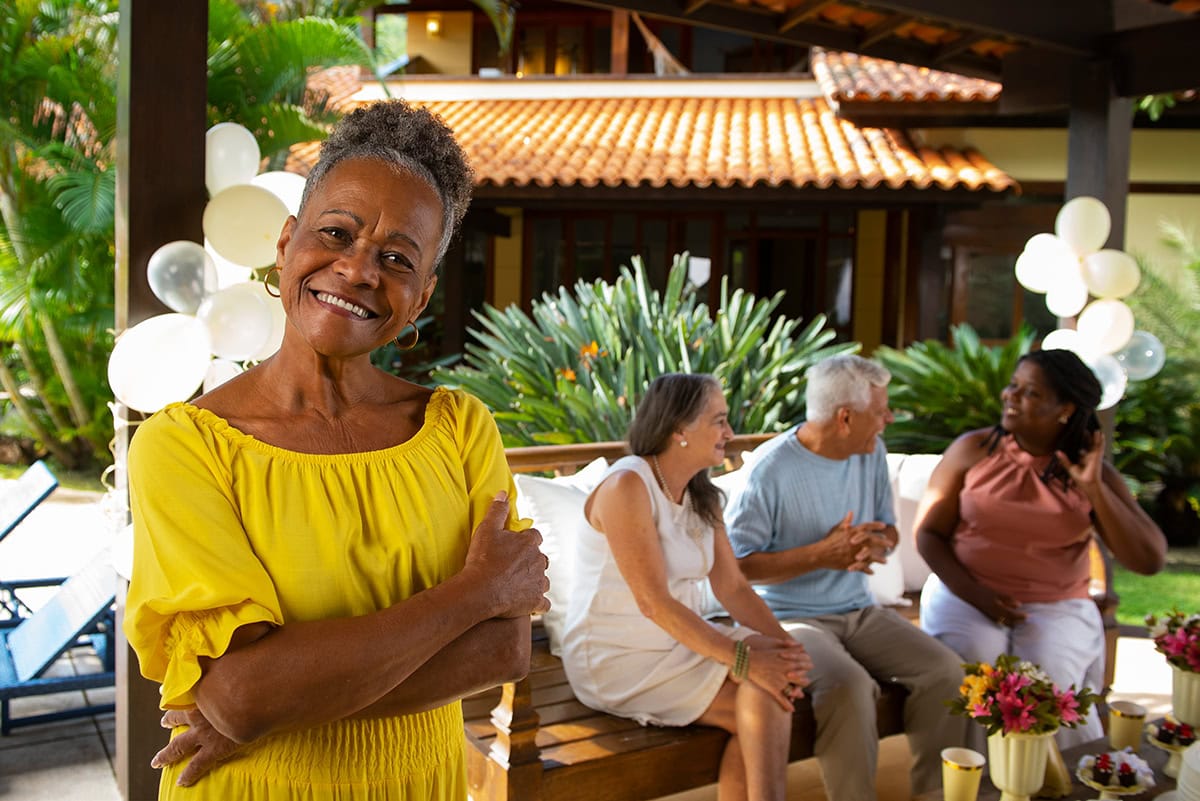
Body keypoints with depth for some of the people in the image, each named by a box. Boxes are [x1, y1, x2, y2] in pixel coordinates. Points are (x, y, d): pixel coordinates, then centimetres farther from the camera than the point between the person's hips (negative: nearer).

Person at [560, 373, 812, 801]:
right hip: (618, 659, -7)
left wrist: (781, 641, -16)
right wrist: (741, 657, -27)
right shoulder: (627, 486, -19)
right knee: (764, 700, -18)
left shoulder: (703, 497, 8)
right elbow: (654, 602, -24)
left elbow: (732, 586, 1)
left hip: (680, 639, 7)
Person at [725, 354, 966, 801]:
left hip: (859, 612, 7)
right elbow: (735, 564, -17)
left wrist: (877, 544, -11)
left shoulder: (872, 453, 5)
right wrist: (822, 554, -23)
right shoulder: (772, 469, -17)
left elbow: (889, 532, 15)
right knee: (850, 686, -33)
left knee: (944, 670, -13)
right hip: (792, 617, -6)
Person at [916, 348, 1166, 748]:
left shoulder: (1093, 473, 2)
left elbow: (1150, 560, -4)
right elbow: (928, 534, 1)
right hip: (967, 597, 0)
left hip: (1057, 607, 0)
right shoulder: (972, 450, 0)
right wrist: (974, 594, -14)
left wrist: (1095, 490, -15)